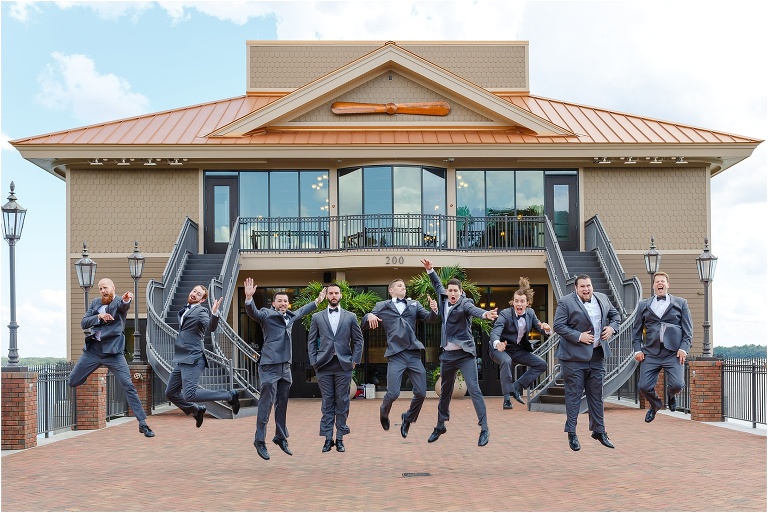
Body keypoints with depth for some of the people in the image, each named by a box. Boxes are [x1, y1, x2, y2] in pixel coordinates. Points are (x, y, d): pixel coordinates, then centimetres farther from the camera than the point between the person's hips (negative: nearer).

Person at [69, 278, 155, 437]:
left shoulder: (119, 303, -4)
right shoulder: (95, 303, 11)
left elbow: (123, 306, -30)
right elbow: (84, 323, 4)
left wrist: (126, 300, -54)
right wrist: (99, 317, -14)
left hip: (113, 352, -5)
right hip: (92, 351, 5)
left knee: (128, 386, -14)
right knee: (72, 382, 10)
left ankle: (142, 423, -11)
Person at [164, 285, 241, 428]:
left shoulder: (200, 311, -9)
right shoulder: (185, 311, 16)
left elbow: (210, 327, -29)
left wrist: (214, 313, -44)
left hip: (192, 360, -9)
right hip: (182, 360, 9)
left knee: (189, 395, -19)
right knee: (170, 393, 14)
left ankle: (230, 396, -9)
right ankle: (197, 410, 32)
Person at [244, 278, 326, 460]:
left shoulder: (290, 316, 17)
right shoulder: (266, 314, -4)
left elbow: (302, 311, 38)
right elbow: (252, 312, -23)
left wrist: (317, 301, 47)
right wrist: (249, 298, -41)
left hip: (285, 366, 7)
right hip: (269, 366, -7)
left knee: (282, 404, 14)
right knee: (266, 402, -8)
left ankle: (281, 437, 24)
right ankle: (260, 441, -2)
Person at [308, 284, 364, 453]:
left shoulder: (350, 317, 9)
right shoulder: (317, 317, 10)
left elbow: (358, 340, 9)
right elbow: (311, 341, 10)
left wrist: (355, 360, 0)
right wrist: (313, 362, 1)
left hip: (343, 365, 0)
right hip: (324, 365, 0)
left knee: (342, 403, 1)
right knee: (327, 403, 1)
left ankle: (340, 438, 7)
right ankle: (328, 438, 5)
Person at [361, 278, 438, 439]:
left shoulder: (414, 305, 16)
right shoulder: (382, 306, 11)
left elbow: (429, 318, 5)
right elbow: (364, 323, 7)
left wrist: (433, 311, -19)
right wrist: (369, 316, -18)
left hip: (414, 354, 3)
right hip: (396, 355, -3)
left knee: (421, 393, -1)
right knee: (393, 393, -10)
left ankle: (408, 418, 26)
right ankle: (384, 412, 23)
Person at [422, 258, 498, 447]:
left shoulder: (464, 303, -14)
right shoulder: (443, 298, 3)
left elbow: (473, 309, -37)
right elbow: (438, 285, 25)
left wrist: (485, 314, -57)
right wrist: (430, 269, 22)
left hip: (465, 354, -6)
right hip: (447, 354, 6)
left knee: (474, 390, -13)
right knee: (445, 392, 17)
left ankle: (484, 430, -10)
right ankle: (440, 426, 32)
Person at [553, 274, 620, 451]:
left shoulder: (602, 298, 8)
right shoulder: (566, 302, -9)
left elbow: (614, 314, 22)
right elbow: (558, 325, -12)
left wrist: (612, 327, 2)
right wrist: (578, 336, -18)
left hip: (597, 356, 5)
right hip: (574, 356, -5)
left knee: (596, 395, 13)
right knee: (574, 395, 0)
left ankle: (599, 430, 23)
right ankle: (571, 434, 8)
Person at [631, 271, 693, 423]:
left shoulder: (680, 303, 12)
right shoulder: (643, 305, 15)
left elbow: (688, 329, 8)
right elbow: (636, 329, 15)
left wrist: (684, 348, -4)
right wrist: (637, 349, 3)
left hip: (674, 352, -1)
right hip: (651, 353, 2)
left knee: (676, 384, -17)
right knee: (644, 386, -6)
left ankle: (671, 396, 22)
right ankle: (655, 405, 28)